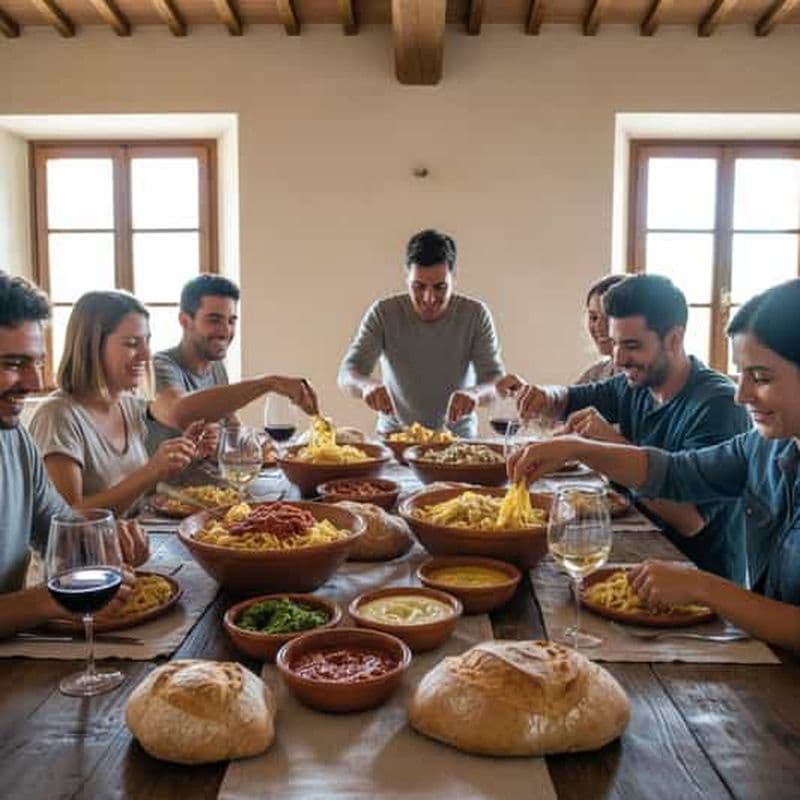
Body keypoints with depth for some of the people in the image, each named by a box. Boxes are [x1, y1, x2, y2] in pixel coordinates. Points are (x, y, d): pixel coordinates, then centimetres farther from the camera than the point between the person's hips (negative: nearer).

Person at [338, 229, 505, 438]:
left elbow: (496, 381, -10)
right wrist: (366, 385, -35)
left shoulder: (476, 315, -5)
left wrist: (475, 393, -35)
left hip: (457, 437, 1)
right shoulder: (382, 313, -6)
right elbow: (346, 374, -11)